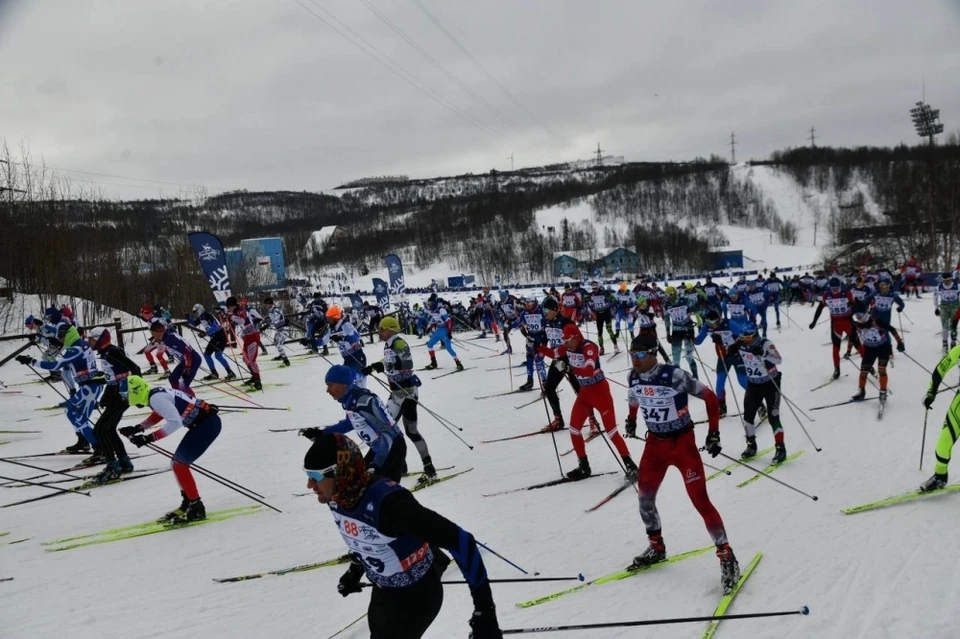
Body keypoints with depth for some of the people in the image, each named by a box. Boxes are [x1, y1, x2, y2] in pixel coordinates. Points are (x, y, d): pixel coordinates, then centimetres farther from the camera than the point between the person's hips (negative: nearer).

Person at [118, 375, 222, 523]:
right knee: (178, 463, 16)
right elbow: (158, 414, 32)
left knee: (179, 464, -9)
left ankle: (197, 509, -5)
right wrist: (137, 429, 21)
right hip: (206, 422, 10)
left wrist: (149, 438, -23)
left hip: (208, 424, -10)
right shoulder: (157, 394, 11)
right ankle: (187, 504, 27)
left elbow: (175, 422, -26)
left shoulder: (156, 398, -17)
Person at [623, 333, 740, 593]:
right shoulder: (633, 377, -6)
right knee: (645, 498, 11)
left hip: (682, 443, -6)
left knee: (700, 501, -10)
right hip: (655, 443, 6)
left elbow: (710, 398, -14)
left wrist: (713, 433, -13)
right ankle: (656, 547, 33)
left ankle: (726, 556, 1)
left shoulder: (674, 375, -24)